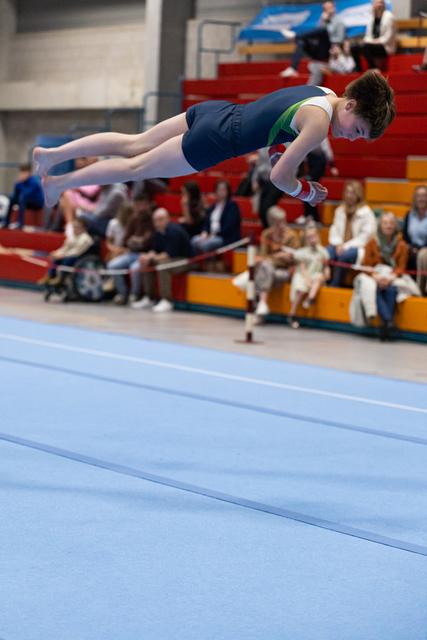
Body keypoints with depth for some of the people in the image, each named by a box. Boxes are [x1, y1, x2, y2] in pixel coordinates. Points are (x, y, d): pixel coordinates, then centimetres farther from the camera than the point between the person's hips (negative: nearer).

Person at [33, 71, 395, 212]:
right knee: (137, 167, 8)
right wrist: (308, 192, -5)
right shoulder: (320, 122, -25)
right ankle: (60, 183, 17)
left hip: (217, 112, 8)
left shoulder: (325, 92, 3)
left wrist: (279, 151, 13)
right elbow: (279, 177, -20)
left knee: (133, 145, 15)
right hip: (214, 141, -8)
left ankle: (51, 155, 19)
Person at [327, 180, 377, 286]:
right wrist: (338, 244, -8)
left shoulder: (366, 213, -3)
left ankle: (334, 286, -30)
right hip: (340, 246, 5)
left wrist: (347, 246, -16)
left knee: (343, 256, -37)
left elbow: (366, 236, -10)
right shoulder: (340, 210, 16)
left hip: (357, 247, -5)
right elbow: (334, 230, 13)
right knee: (325, 253, -29)